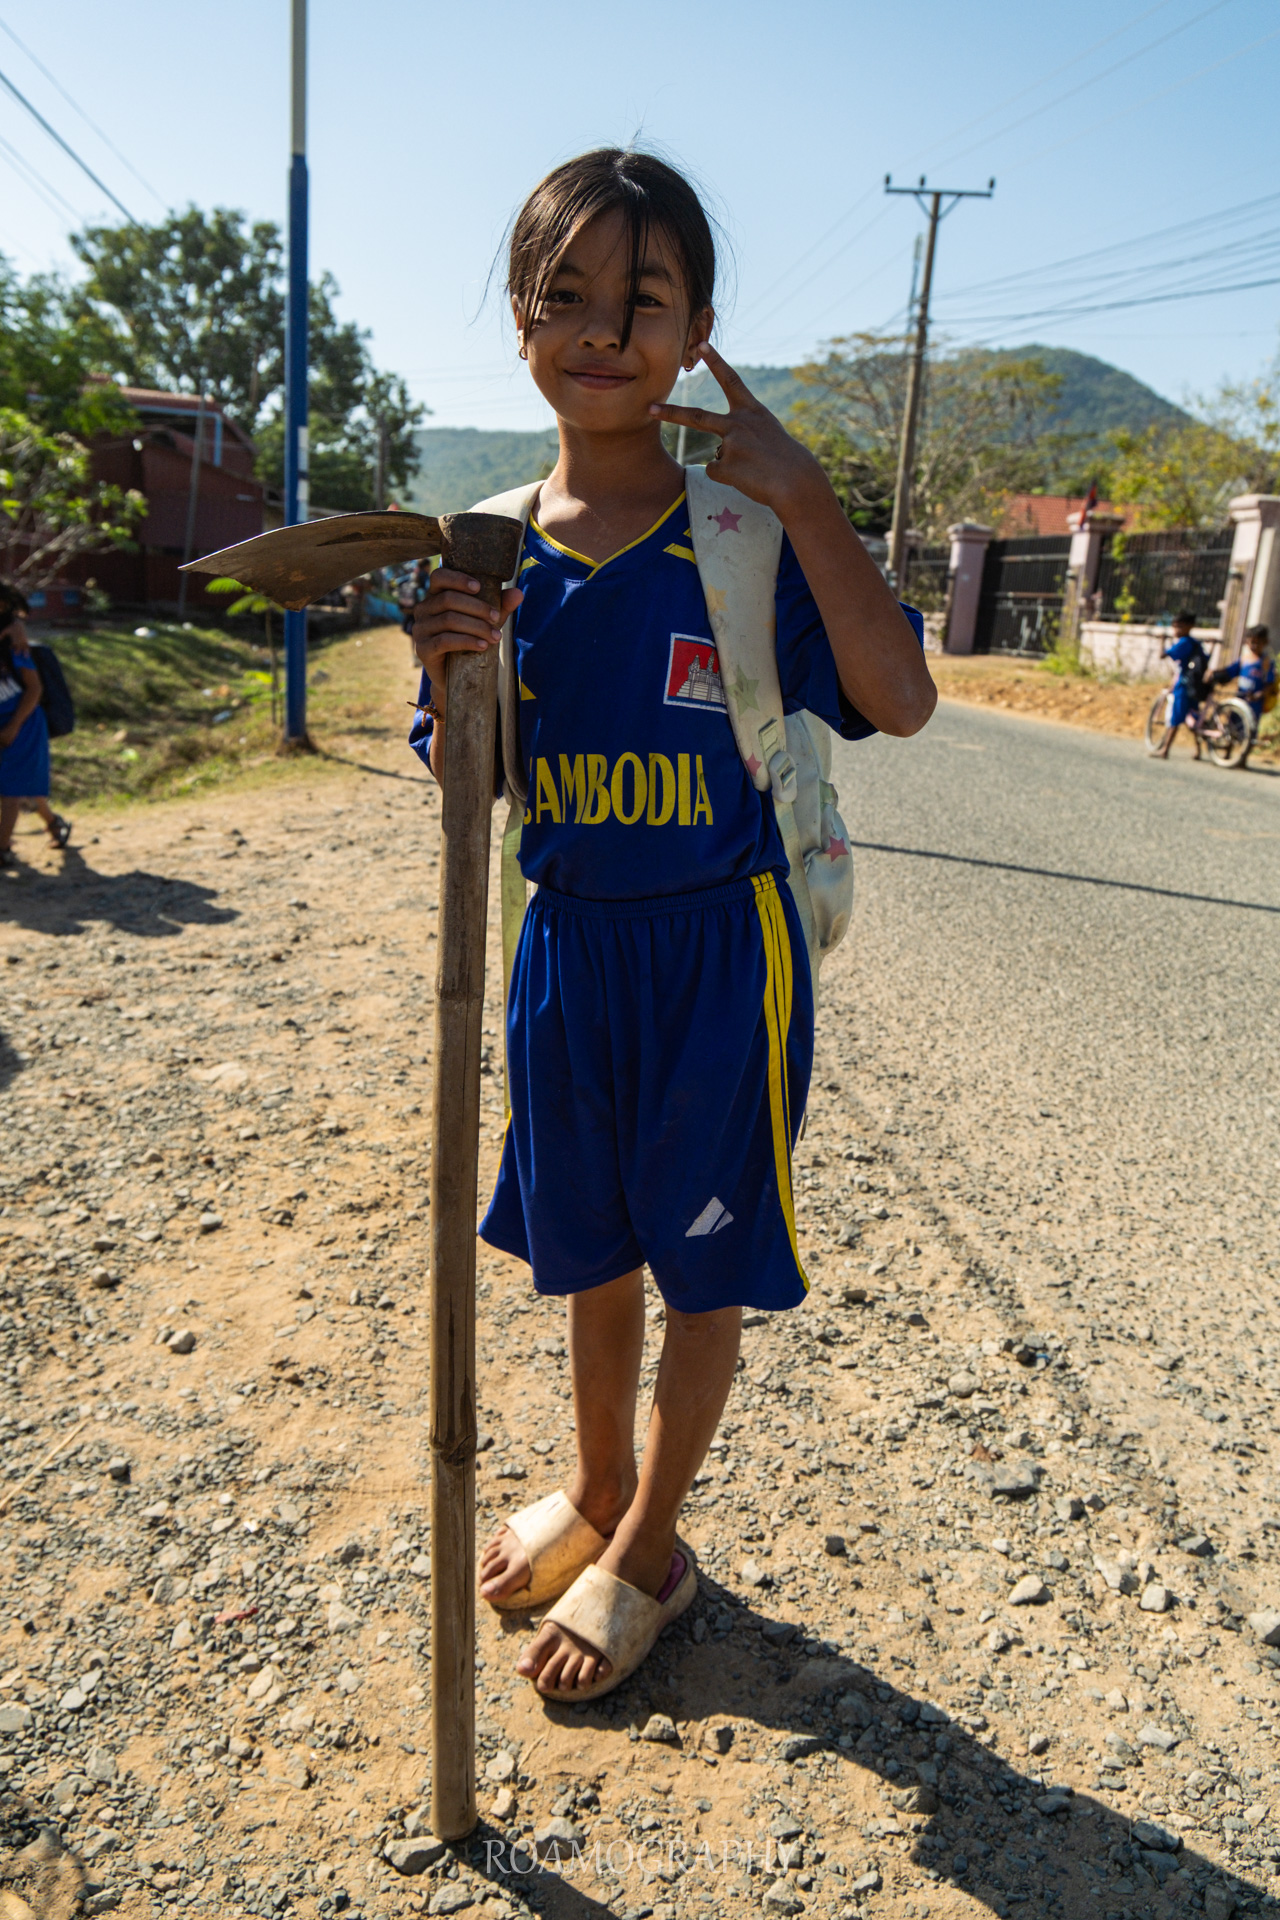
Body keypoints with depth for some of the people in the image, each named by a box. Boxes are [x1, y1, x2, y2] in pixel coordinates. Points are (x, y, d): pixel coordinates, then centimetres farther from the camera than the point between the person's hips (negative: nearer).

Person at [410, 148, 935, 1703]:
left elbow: (901, 700, -20)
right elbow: (463, 788, 4)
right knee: (589, 1248, 19)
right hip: (567, 945, 4)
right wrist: (449, 676, -16)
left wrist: (801, 491, -22)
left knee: (700, 1264, 11)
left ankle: (647, 1550, 35)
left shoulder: (752, 530, -9)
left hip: (721, 949, -3)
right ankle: (597, 1488, 46)